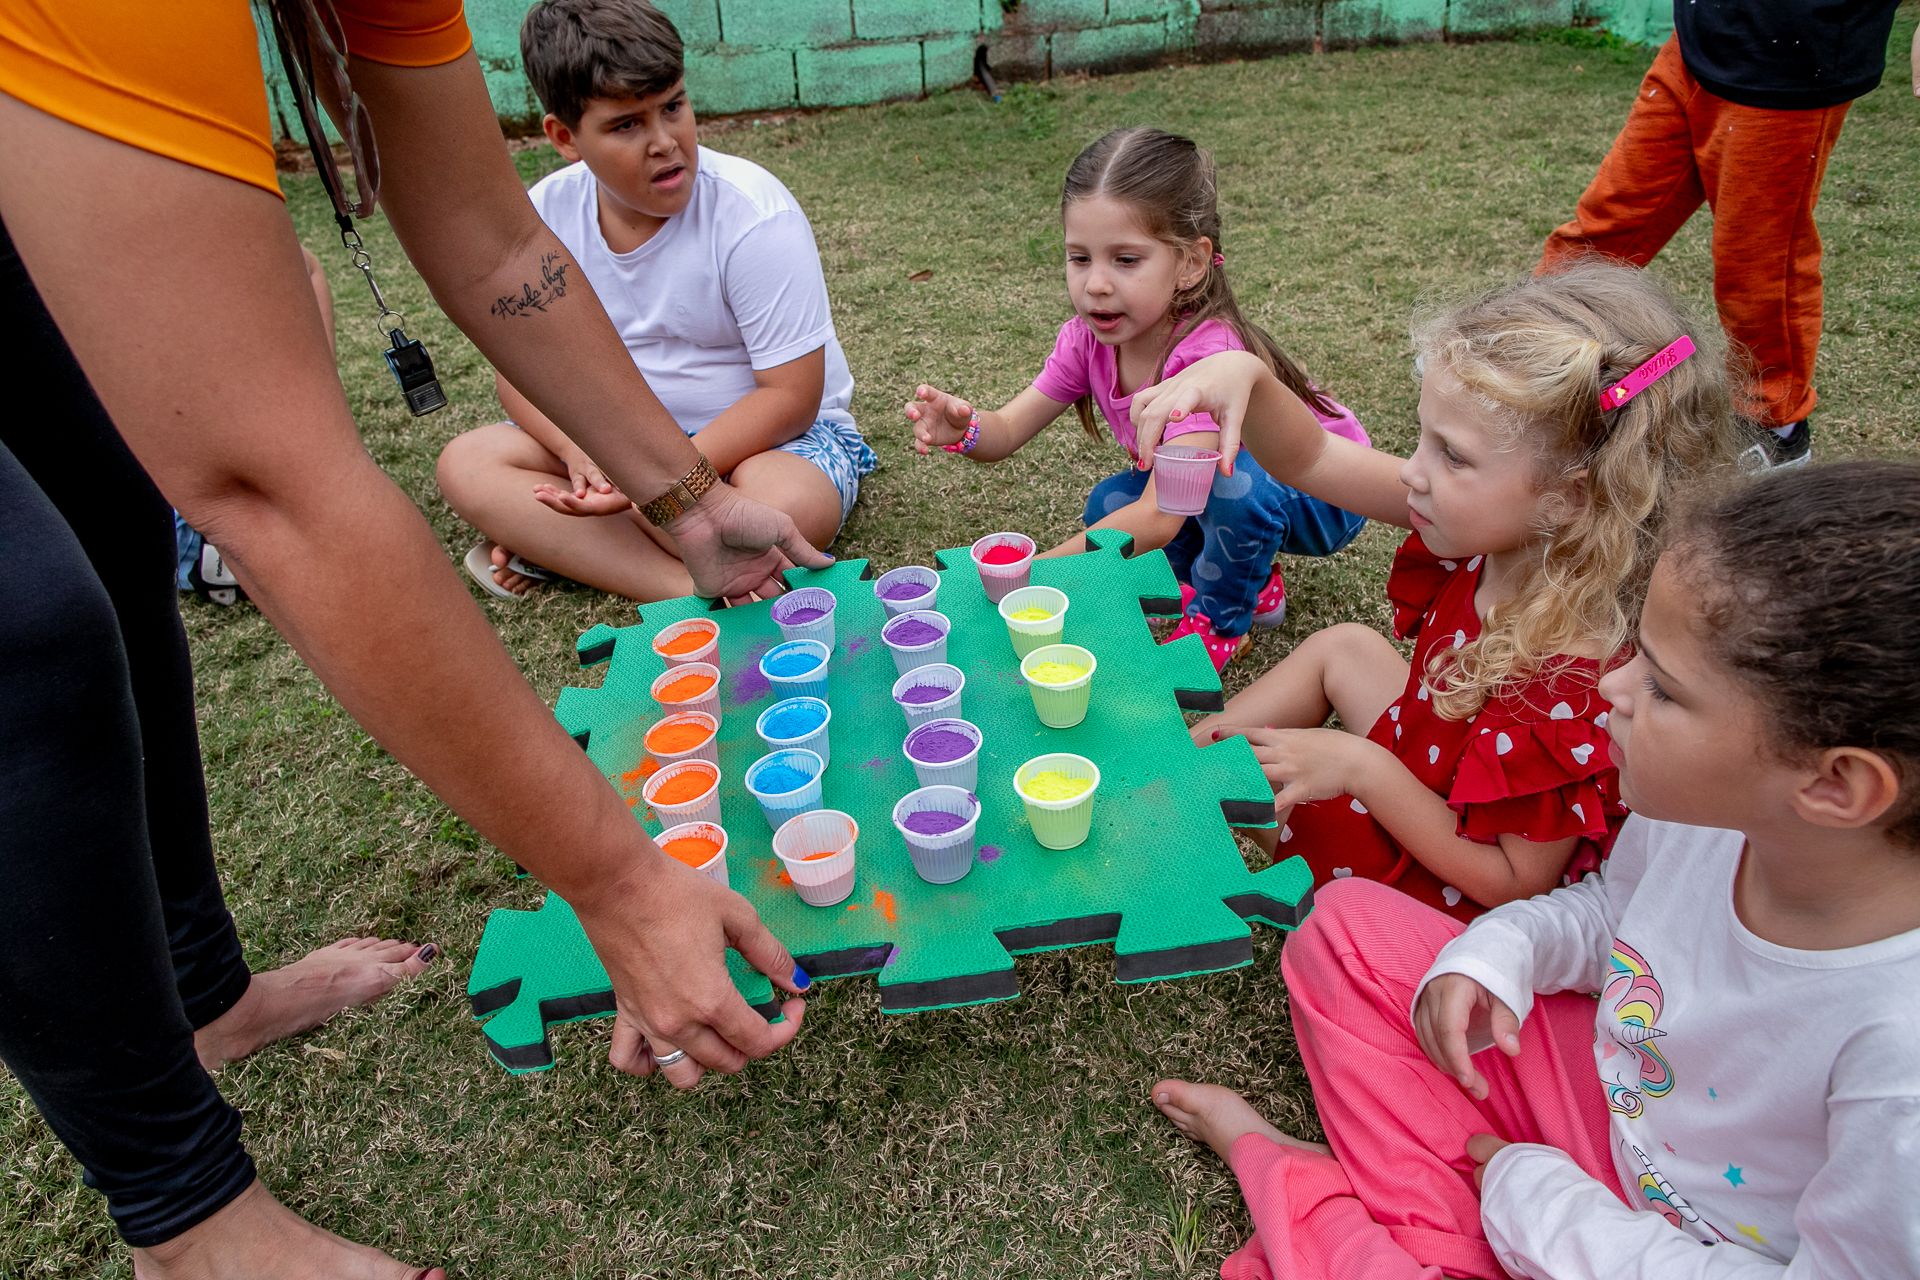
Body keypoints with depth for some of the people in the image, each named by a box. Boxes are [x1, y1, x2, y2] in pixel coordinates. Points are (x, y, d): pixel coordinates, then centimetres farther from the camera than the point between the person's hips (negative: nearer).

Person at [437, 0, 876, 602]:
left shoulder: (755, 215, -21)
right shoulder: (545, 214, -7)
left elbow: (789, 395, -21)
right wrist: (580, 450, -23)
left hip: (772, 430, -4)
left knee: (788, 506, -38)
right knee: (465, 463, -13)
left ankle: (550, 541, -18)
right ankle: (695, 589, -26)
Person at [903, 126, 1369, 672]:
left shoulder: (1209, 356, -37)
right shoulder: (1089, 337, -15)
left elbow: (1157, 519, -43)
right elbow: (1008, 430, -16)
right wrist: (964, 427, -39)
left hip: (1320, 497, -6)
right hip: (1217, 487, 7)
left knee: (1232, 477, -35)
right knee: (1110, 504, -14)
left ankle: (1221, 620, -7)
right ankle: (1253, 582, 8)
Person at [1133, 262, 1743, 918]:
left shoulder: (1571, 688, -39)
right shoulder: (1495, 531, -19)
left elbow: (1516, 881, -27)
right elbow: (1310, 460, -13)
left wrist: (1361, 767, -30)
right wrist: (1244, 374, -33)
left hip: (1446, 884, -7)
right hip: (1423, 772, 7)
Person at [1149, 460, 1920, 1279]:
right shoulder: (1697, 804, -18)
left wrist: (1539, 1204, -17)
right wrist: (1501, 952, -14)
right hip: (1611, 1098, 6)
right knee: (1349, 923, 0)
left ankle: (1272, 1166, 1)